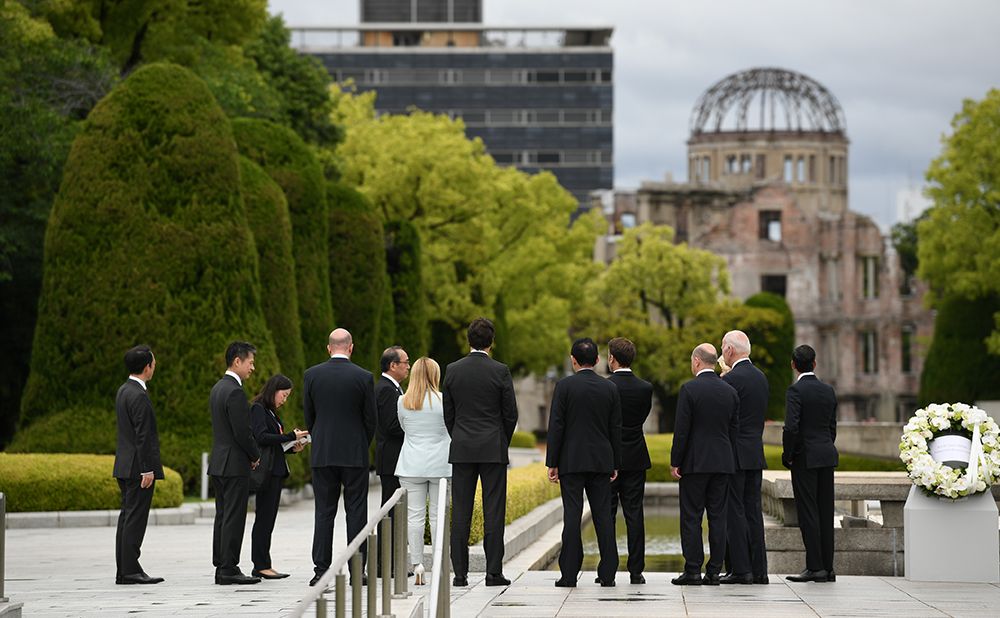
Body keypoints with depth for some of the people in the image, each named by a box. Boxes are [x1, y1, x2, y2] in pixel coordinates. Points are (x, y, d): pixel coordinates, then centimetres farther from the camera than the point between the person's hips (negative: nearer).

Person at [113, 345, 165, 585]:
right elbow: (142, 436, -20)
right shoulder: (139, 396, -17)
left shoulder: (123, 391, 13)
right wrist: (147, 470, -19)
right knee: (135, 518, -8)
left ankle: (124, 571, 13)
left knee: (127, 517, 11)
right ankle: (130, 570, -7)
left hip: (125, 466, 10)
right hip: (138, 466, -10)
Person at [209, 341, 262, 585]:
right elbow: (242, 433, -20)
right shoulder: (234, 392, -17)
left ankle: (221, 567, 14)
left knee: (223, 517, 11)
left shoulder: (217, 388, 14)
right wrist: (256, 456, -4)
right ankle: (228, 569, -6)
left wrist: (250, 455, 14)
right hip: (235, 464, -10)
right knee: (233, 518, -7)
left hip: (218, 463, 10)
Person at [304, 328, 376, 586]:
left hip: (322, 455, 2)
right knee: (356, 512, 2)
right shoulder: (364, 377, -6)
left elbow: (308, 416, 6)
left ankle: (321, 570, 2)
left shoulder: (312, 375, -1)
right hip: (355, 454, -2)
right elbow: (371, 419, 0)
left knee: (324, 512, 5)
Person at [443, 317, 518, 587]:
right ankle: (494, 572, -2)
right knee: (493, 512, 0)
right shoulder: (500, 371, -6)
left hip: (462, 451, 2)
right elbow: (510, 413, -2)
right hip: (493, 450, -2)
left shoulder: (453, 370, 1)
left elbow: (448, 413, 6)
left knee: (460, 513, 3)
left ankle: (460, 573, 1)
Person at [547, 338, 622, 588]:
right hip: (602, 461, 3)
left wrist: (552, 463, -2)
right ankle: (607, 574, 5)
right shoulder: (610, 389, 4)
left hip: (571, 461, -3)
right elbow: (616, 429, 6)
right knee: (603, 515, 5)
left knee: (572, 515, -4)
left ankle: (569, 574, -5)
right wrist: (615, 464, 13)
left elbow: (556, 426, -7)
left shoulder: (564, 386, -6)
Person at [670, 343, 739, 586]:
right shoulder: (730, 392, 6)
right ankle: (714, 572, 5)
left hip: (695, 463, -5)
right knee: (718, 517, 5)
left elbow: (681, 429, -11)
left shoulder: (689, 389, -9)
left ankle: (693, 570, -3)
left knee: (691, 517, -1)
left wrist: (675, 462, -5)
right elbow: (734, 430, 9)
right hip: (723, 463, 5)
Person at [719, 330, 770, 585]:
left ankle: (741, 569, -5)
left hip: (734, 455, -8)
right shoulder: (761, 377, 12)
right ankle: (758, 569, 10)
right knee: (753, 511, 10)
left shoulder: (731, 379, -14)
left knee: (734, 512, -4)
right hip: (756, 454, 8)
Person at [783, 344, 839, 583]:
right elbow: (832, 427, 13)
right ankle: (827, 568, 10)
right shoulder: (828, 391, 9)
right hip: (827, 457, 6)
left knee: (808, 512, -4)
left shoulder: (796, 390, -11)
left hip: (805, 457, -6)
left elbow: (791, 427, -18)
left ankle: (815, 566, -6)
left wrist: (787, 455, -7)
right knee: (825, 512, 8)